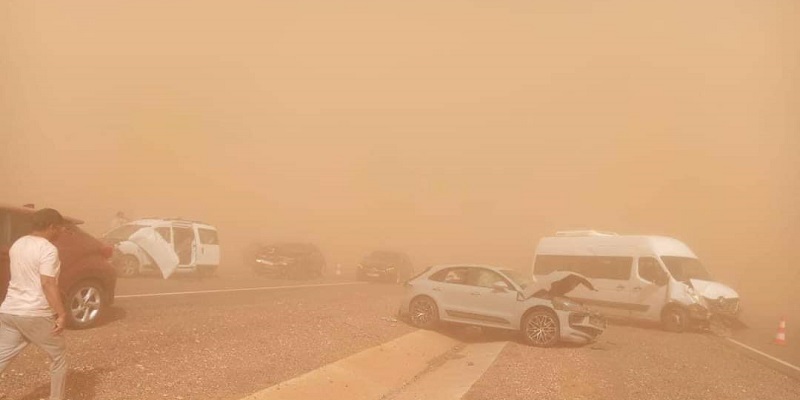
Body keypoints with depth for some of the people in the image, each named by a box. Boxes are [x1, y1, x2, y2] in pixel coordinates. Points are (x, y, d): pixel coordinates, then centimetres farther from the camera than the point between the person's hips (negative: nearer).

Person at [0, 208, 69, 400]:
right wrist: (62, 313, -22)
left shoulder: (17, 244, 12)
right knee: (59, 356, 12)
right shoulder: (47, 249, -14)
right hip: (36, 314, -7)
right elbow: (47, 284, -22)